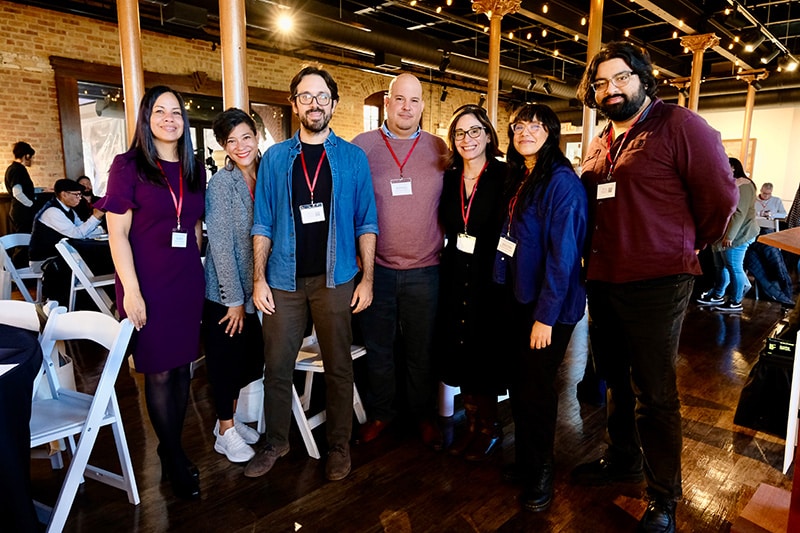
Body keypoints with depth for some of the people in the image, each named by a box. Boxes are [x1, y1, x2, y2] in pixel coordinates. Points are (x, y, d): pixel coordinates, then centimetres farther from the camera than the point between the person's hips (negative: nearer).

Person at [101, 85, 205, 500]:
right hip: (147, 284, -4)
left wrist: (196, 271, 10)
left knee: (182, 368, 11)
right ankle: (174, 458, 21)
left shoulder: (193, 170, 9)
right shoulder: (128, 165, -4)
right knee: (158, 372, 4)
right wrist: (131, 290, -13)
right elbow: (117, 232, -8)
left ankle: (171, 448, 28)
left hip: (188, 282, 5)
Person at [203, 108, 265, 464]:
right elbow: (221, 245, -16)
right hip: (224, 292, -6)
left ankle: (230, 419, 34)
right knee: (226, 360, 6)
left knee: (249, 357, 15)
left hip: (252, 288, 6)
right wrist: (235, 299, -15)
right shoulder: (221, 184, -14)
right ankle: (225, 433, 23)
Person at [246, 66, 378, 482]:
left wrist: (367, 279, -4)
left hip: (334, 279, -1)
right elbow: (263, 224, 4)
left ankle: (338, 445, 25)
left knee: (338, 366, 8)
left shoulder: (353, 158, 4)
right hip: (284, 279, 1)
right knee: (277, 366, 9)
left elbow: (366, 223, 2)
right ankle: (275, 442, 28)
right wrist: (259, 278, -3)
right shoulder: (275, 158, 6)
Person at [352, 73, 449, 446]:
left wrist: (444, 247, 5)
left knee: (421, 349, 13)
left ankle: (422, 414, 31)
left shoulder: (438, 148, 4)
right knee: (377, 347, 13)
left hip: (424, 270, 1)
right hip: (375, 267, 0)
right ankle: (379, 413, 32)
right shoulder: (361, 146, 0)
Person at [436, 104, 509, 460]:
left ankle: (488, 428, 27)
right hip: (456, 279, 5)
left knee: (485, 354, 5)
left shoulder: (505, 177, -8)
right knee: (460, 354, 11)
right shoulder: (449, 177, 7)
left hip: (489, 278, -4)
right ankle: (473, 425, 29)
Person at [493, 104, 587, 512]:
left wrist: (545, 316, -21)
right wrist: (513, 296, 6)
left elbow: (563, 254, -20)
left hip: (549, 306, -7)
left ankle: (540, 471, 28)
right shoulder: (519, 180, 10)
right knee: (519, 382, 15)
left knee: (536, 386, 6)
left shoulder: (561, 182, -15)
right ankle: (525, 460, 34)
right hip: (519, 298, 7)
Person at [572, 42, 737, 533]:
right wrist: (596, 258, 13)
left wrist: (686, 248, 2)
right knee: (616, 379, 20)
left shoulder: (679, 125, -9)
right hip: (603, 282, 7)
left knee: (654, 394, 3)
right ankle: (623, 460, 41)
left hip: (656, 285, -7)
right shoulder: (599, 145, 14)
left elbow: (720, 197, -8)